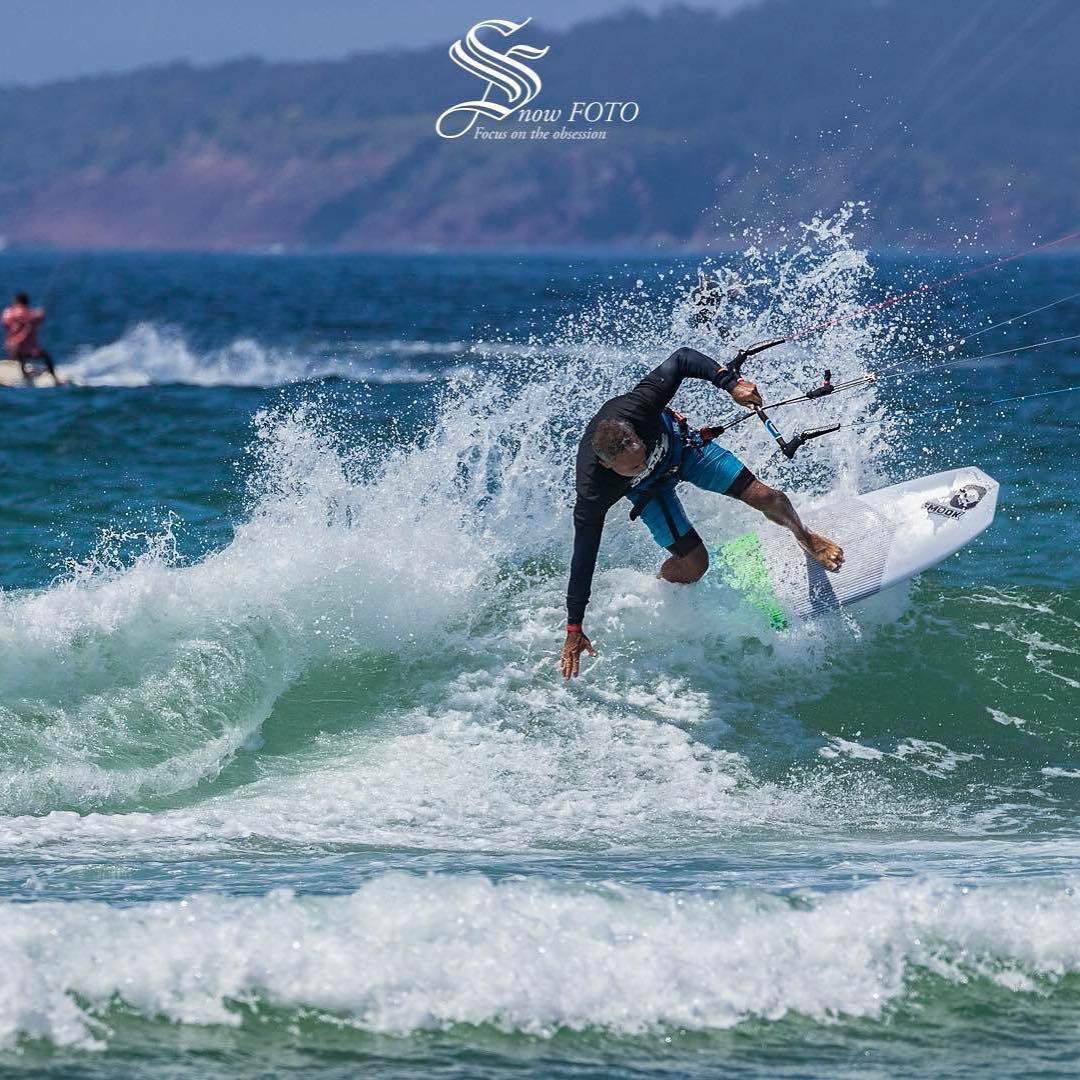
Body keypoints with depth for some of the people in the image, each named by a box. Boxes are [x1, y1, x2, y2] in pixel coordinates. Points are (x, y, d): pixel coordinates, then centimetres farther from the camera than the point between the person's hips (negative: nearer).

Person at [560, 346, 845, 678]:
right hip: (648, 489, -2)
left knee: (767, 498, -2)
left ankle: (807, 539, 34)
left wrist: (731, 383, -39)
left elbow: (682, 359, -28)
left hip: (679, 444, 2)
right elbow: (583, 558, -35)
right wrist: (574, 631, -32)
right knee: (694, 563, -12)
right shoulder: (593, 492, -42)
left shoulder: (636, 407, -43)